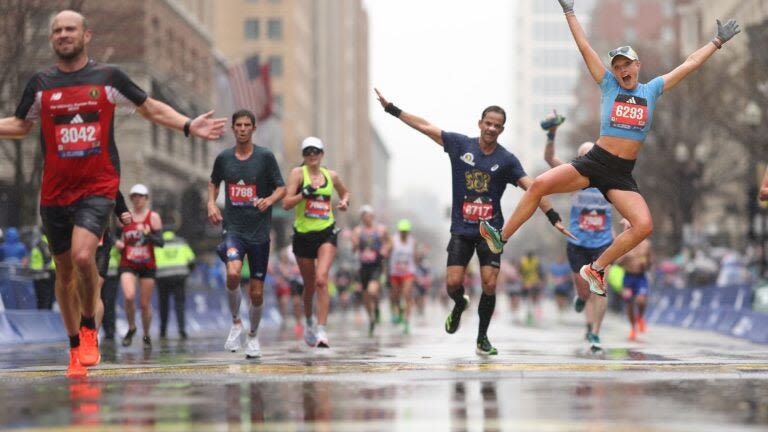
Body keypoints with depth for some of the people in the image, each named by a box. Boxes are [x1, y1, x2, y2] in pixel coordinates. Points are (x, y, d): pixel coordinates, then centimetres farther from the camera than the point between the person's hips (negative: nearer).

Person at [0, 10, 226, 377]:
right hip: (55, 192, 3)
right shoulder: (40, 84, 6)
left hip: (98, 187, -3)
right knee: (64, 270, 7)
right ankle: (76, 349, 21)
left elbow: (150, 108, 11)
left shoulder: (108, 77, 1)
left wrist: (189, 126, 0)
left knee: (82, 256, -24)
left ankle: (89, 329, -1)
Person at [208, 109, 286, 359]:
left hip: (259, 232, 0)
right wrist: (211, 203, 3)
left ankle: (253, 336, 29)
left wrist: (269, 200, -20)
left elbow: (282, 188, 1)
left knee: (256, 292, 4)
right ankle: (236, 322, -3)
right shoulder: (223, 158, 4)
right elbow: (214, 183, 22)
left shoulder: (265, 156, -3)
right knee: (233, 273, -27)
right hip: (233, 228, 0)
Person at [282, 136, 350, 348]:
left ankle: (321, 330, -21)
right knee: (309, 285, 12)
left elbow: (345, 192, 27)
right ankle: (309, 322, 39)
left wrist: (344, 202, 6)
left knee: (321, 279, -19)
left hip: (326, 233, 0)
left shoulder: (331, 176, 7)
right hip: (303, 235, 0)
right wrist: (304, 193, -26)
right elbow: (286, 203, -12)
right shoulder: (298, 173, -3)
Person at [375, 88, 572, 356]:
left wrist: (553, 217, -19)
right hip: (461, 229, 1)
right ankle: (460, 305, 29)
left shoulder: (506, 160, -3)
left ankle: (482, 338, 9)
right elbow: (425, 127, 2)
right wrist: (392, 109, 0)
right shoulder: (460, 145, 0)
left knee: (489, 285, -9)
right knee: (453, 283, -8)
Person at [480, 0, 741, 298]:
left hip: (622, 173, 2)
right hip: (595, 161, -2)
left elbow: (690, 63, 15)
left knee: (644, 226, -19)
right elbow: (584, 47, 3)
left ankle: (596, 269, -2)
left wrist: (718, 41, 17)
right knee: (540, 184, -22)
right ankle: (502, 238, -12)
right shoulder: (608, 85, 6)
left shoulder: (652, 90, 11)